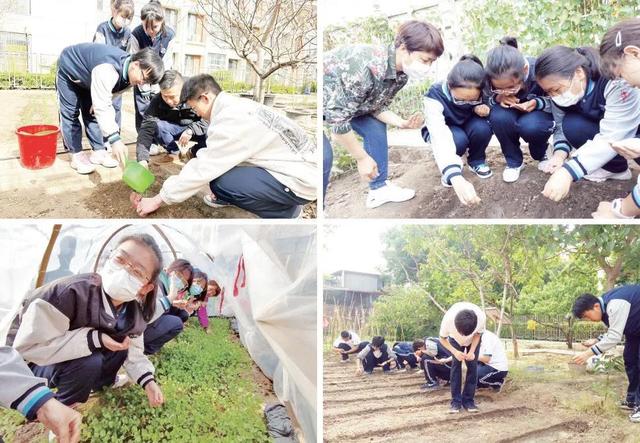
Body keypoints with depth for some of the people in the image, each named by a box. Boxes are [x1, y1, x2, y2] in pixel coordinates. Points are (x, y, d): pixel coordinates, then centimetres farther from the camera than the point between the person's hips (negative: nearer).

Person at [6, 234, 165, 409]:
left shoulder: (134, 314, -16)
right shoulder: (71, 292, -38)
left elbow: (133, 351, 1)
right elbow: (28, 347, -35)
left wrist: (148, 381, -17)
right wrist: (94, 339, -38)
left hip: (74, 357, 7)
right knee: (89, 362, -31)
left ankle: (100, 382, 17)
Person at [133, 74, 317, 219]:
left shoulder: (231, 120, -22)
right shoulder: (236, 105, 7)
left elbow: (203, 170, -18)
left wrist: (158, 200, -9)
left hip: (300, 181, -9)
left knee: (220, 183, -21)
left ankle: (285, 211, -4)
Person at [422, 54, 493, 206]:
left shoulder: (482, 92, -27)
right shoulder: (435, 96, -38)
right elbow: (440, 137, -51)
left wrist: (482, 109, -30)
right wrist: (456, 178, -65)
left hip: (468, 126, 3)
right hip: (441, 129, -3)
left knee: (482, 127, -32)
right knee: (458, 139, -36)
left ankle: (476, 160, 0)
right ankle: (451, 169, -3)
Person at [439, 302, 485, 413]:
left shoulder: (481, 317, -42)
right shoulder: (448, 319, -43)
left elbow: (478, 334, -17)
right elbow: (442, 339, -21)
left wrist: (472, 351, -29)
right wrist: (455, 352, -35)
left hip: (474, 339, 1)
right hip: (455, 338, 0)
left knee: (472, 365, -8)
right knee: (456, 365, -10)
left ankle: (468, 400, 3)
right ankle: (456, 401, -3)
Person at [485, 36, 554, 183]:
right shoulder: (491, 76, -27)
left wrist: (537, 103, -35)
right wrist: (498, 98, -30)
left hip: (540, 112, -2)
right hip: (511, 113, 2)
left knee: (530, 126, -36)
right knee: (498, 117, -33)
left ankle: (541, 155, 2)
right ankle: (514, 162, -7)